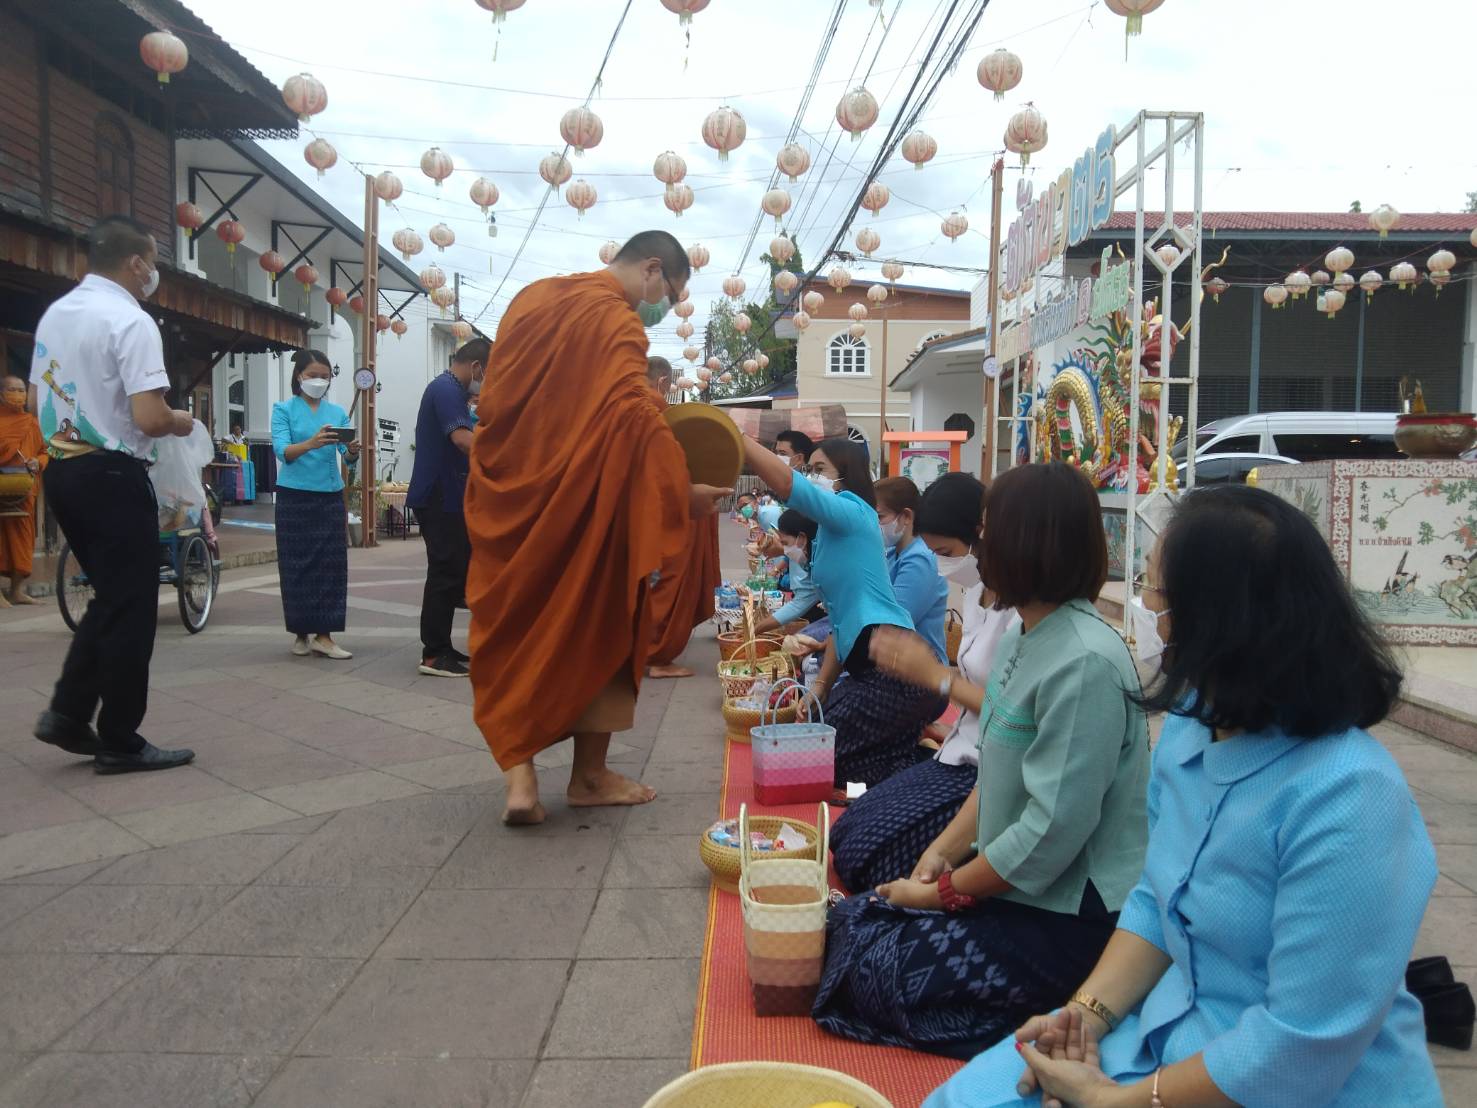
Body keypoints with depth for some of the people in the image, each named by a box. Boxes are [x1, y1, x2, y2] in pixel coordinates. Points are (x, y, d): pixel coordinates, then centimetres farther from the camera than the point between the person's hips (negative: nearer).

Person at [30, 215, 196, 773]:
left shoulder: (53, 314, 11)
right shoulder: (131, 321, -15)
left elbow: (42, 397, 20)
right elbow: (150, 419, -23)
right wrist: (181, 422, -3)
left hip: (61, 471, 8)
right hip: (112, 476, -8)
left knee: (110, 597, 21)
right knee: (131, 608, 2)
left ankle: (68, 713, 17)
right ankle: (119, 742, 10)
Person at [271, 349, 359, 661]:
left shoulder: (337, 412, 8)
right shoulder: (284, 409, 0)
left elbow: (346, 457, 0)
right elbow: (282, 451, -15)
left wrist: (353, 452, -24)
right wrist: (312, 442, -34)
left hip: (330, 497, 3)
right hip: (295, 497, -3)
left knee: (331, 564, -1)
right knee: (297, 565, 1)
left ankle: (323, 634, 2)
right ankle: (300, 632, 12)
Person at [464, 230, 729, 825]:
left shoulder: (532, 298, 11)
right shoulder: (617, 320, -13)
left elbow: (494, 399, 16)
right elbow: (637, 414, -25)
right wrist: (682, 490, -19)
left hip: (507, 497, 6)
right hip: (583, 502, -6)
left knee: (513, 627, 12)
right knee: (597, 625, 9)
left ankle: (519, 771, 1)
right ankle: (589, 774, 18)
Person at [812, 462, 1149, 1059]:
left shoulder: (1085, 663, -25)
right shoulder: (1023, 638, 7)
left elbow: (1054, 829, -26)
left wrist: (948, 890, -15)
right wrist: (946, 848, 1)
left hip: (1072, 914, -9)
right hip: (1013, 878, 10)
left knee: (874, 970, -14)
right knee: (852, 918, 4)